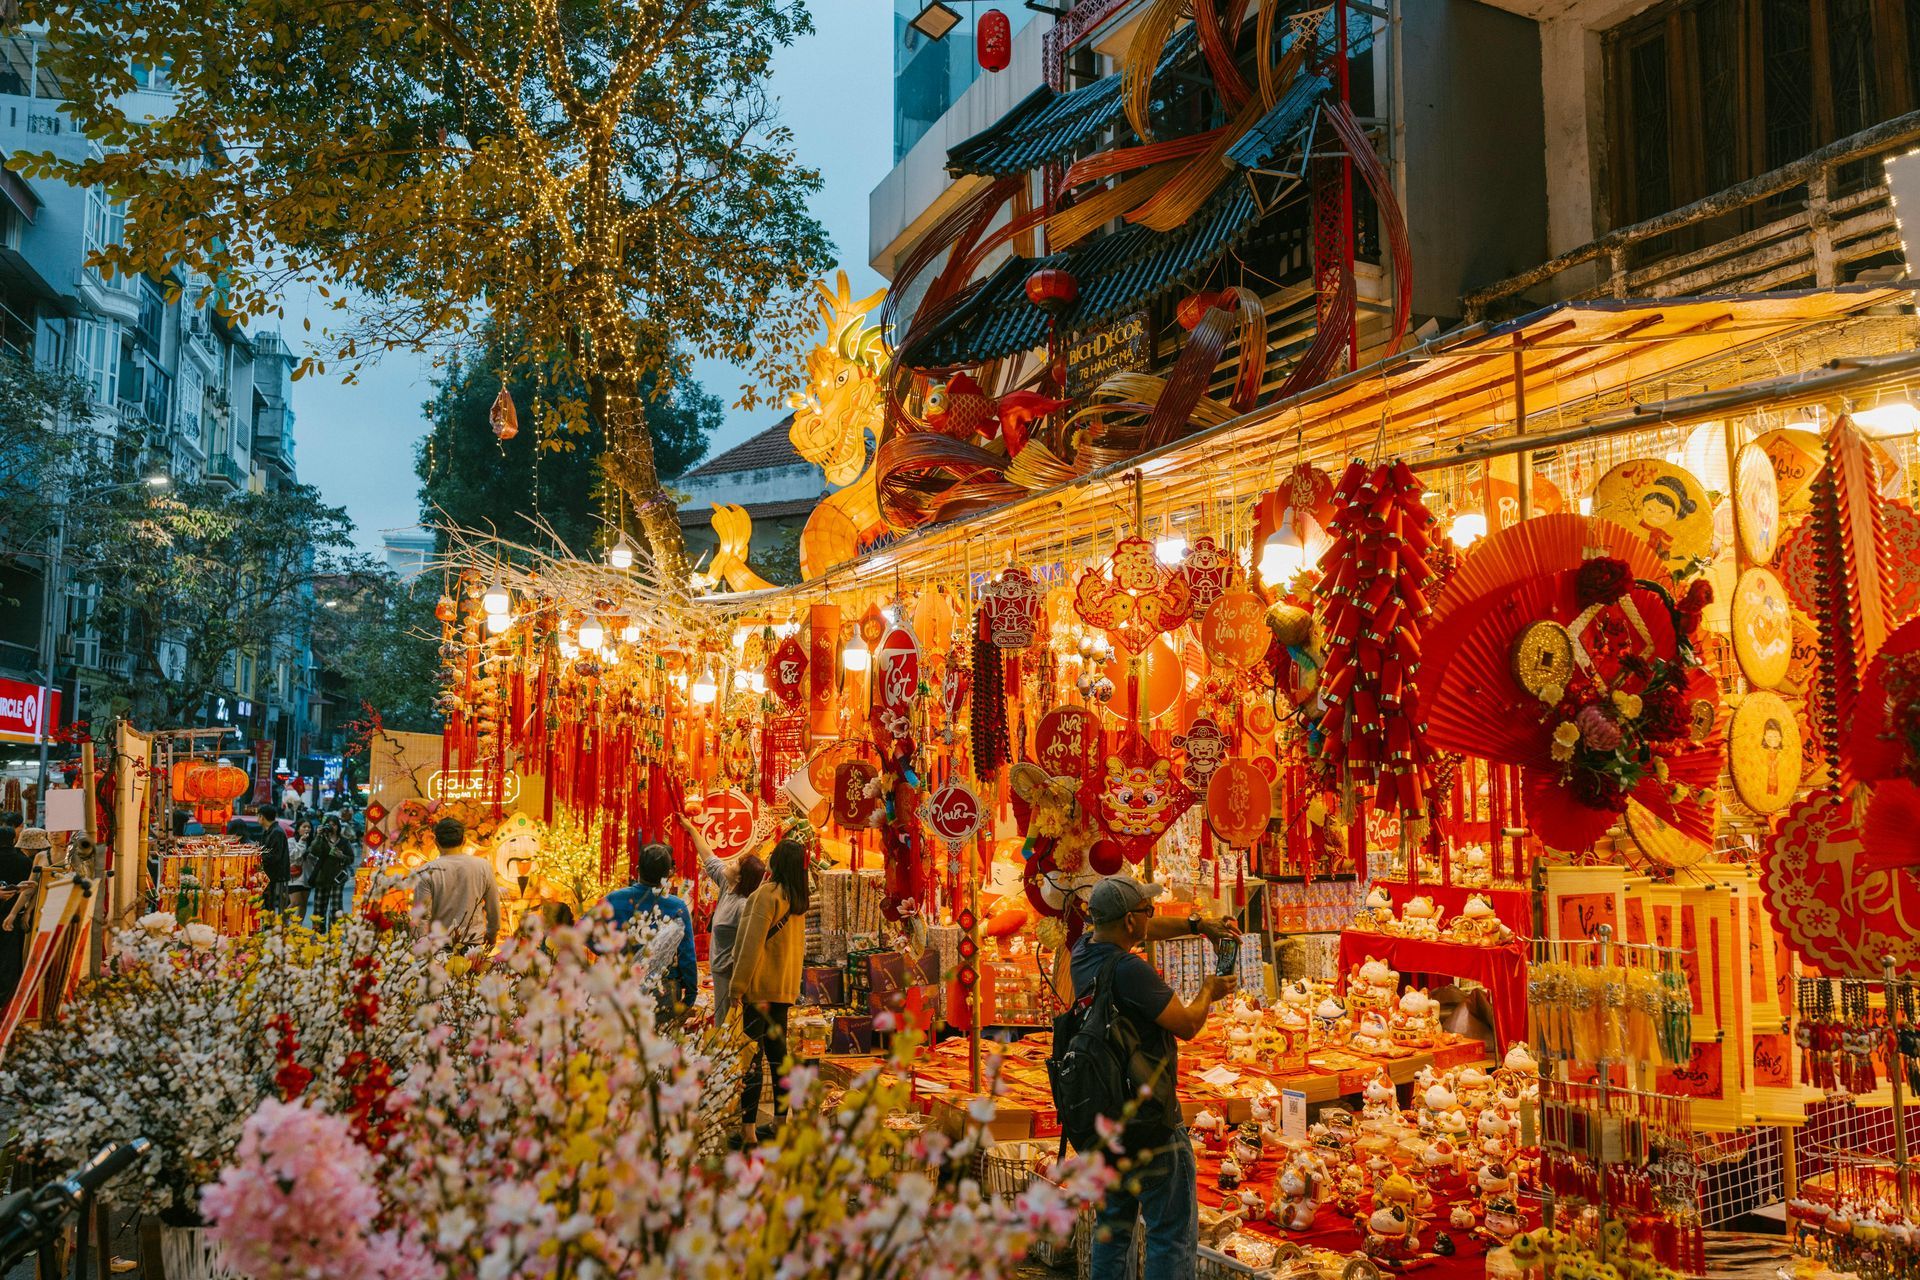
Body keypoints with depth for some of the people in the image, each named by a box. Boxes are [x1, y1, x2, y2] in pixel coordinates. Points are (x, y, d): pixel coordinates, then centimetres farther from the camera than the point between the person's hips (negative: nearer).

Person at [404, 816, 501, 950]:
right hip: (474, 944, 2)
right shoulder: (483, 867, -1)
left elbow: (422, 916, -7)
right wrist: (492, 932, 26)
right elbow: (494, 907, 10)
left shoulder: (426, 872, -7)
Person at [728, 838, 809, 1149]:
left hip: (759, 985, -8)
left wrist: (737, 985, -13)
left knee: (751, 1054, -6)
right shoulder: (799, 899, 9)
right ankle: (781, 1120, 21)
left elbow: (753, 941, -16)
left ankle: (748, 1130, -6)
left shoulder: (767, 893, -14)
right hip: (786, 987, 8)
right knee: (777, 1051, 15)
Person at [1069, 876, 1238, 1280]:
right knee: (1174, 1234, 1)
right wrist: (1209, 992, 4)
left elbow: (1146, 930, 19)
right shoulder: (1129, 970, -24)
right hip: (1149, 1121, -8)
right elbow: (1187, 1025, -15)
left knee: (1113, 1224, 21)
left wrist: (1198, 925, 13)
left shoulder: (1084, 951, 1)